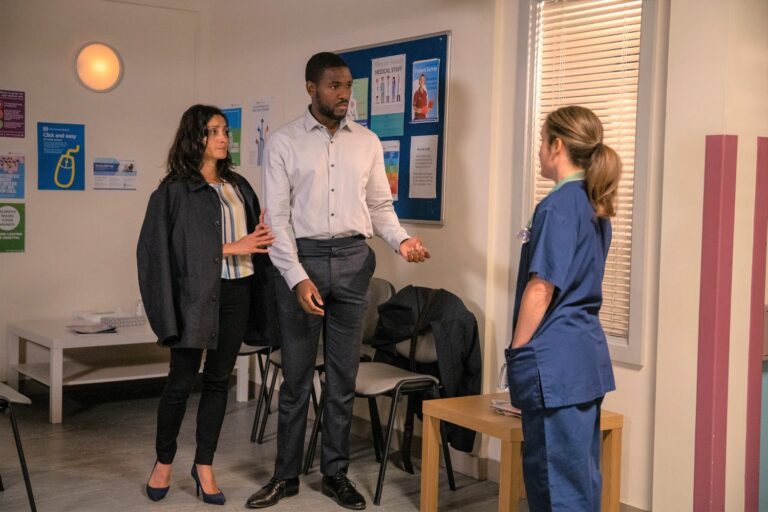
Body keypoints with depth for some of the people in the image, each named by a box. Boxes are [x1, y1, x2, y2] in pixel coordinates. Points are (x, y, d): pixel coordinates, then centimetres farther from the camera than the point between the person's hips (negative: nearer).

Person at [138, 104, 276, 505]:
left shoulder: (238, 186, 14)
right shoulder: (175, 190, -4)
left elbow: (254, 235, 18)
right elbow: (171, 247, -13)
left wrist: (264, 234, -5)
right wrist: (232, 248, -15)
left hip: (236, 291, 6)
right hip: (196, 293, -5)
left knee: (218, 380, 9)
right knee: (182, 380, 1)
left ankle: (204, 465, 20)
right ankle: (164, 462, 20)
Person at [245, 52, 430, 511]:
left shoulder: (368, 142, 8)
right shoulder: (284, 142, -1)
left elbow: (380, 205, 10)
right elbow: (277, 217, -5)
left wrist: (401, 240, -10)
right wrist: (297, 277, -15)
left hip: (353, 258, 2)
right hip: (302, 258, -2)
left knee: (344, 374, 8)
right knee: (297, 374, 6)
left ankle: (336, 473, 21)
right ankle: (286, 474, 19)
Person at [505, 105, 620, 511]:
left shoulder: (559, 205, -14)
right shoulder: (595, 207, 13)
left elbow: (542, 288, -17)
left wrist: (517, 352, -8)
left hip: (556, 356, -9)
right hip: (587, 352, 9)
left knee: (558, 477, -1)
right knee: (581, 471, 15)